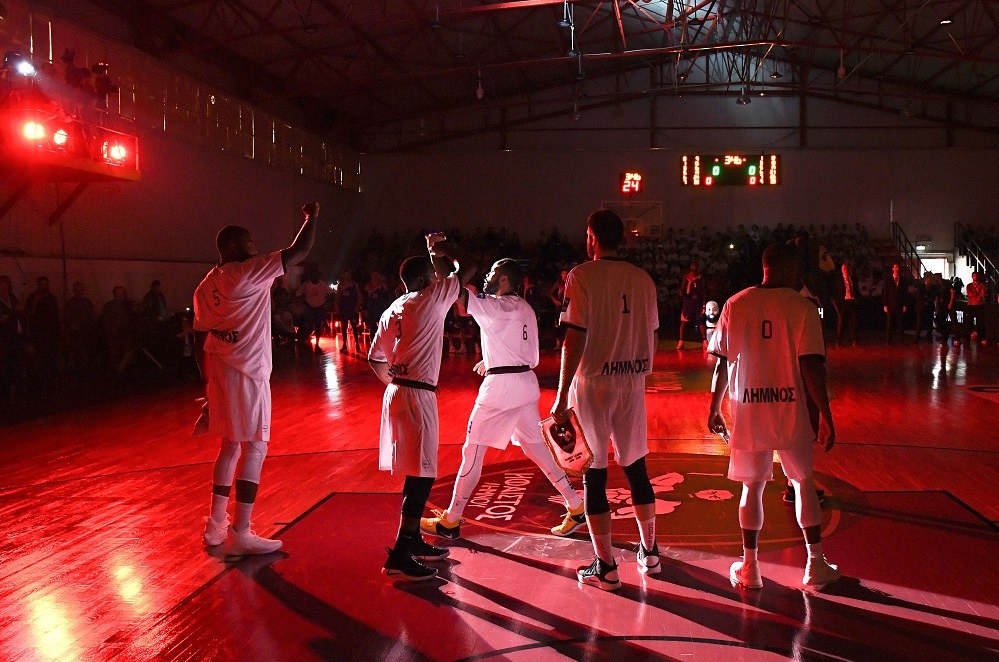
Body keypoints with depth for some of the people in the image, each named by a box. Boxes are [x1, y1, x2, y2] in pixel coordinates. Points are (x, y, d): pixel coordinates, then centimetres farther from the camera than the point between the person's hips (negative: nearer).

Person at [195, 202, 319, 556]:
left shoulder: (205, 286, 11)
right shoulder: (248, 272, -11)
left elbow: (201, 339, 13)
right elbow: (299, 251, -11)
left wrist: (209, 380, 19)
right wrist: (312, 216, 5)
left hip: (219, 372, 9)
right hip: (247, 373, -8)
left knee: (230, 445, 18)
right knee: (254, 449, -3)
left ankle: (216, 525, 23)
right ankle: (240, 534, -2)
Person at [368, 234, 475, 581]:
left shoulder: (391, 311, 13)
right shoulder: (431, 298, -7)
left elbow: (376, 360, 16)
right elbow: (466, 269, 0)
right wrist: (445, 250, 15)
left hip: (397, 394, 8)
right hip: (418, 396, -8)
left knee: (417, 473, 18)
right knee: (421, 476, -6)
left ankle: (413, 540, 29)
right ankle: (399, 557, -7)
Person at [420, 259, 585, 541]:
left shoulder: (497, 306, -13)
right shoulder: (525, 309, 13)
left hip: (500, 386, -8)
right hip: (526, 383, 8)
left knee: (472, 452, 2)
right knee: (535, 448, 17)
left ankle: (450, 521, 11)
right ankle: (576, 508, 17)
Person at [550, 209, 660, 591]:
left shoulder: (582, 276, -8)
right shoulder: (643, 279, 7)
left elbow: (575, 338, -14)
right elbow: (651, 337, 8)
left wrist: (562, 396, -12)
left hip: (592, 383, -5)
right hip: (632, 383, 5)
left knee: (594, 474, 3)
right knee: (636, 468, 17)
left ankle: (606, 567, 8)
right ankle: (649, 553, 28)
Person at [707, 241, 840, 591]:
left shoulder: (735, 305, 1)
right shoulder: (802, 307, -7)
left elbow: (722, 363, 2)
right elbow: (811, 366, -13)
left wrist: (714, 408, 11)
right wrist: (825, 414, -7)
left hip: (748, 413, 2)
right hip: (792, 411, -1)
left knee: (752, 487, 11)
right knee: (804, 483, 16)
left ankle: (749, 568, 16)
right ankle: (816, 564, 21)